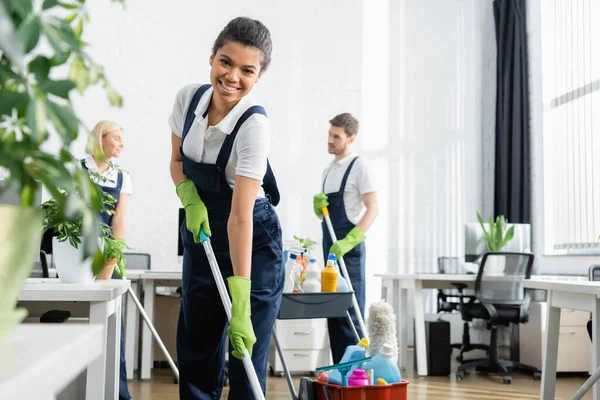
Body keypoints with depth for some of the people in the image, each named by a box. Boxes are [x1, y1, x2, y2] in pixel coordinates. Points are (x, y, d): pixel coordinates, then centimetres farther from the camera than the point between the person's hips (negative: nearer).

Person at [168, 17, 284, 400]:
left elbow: (240, 216, -31)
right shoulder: (188, 98, -10)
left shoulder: (254, 124, -26)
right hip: (200, 237, 5)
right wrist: (191, 200, -14)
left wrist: (241, 306, -34)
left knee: (247, 352, -4)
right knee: (196, 353, 9)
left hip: (252, 243, -5)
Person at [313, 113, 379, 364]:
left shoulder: (359, 167, -7)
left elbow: (372, 209, -15)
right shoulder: (328, 171, 16)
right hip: (330, 248, 8)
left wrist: (348, 242, -25)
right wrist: (318, 206, -3)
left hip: (350, 249, -8)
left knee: (349, 313, -8)